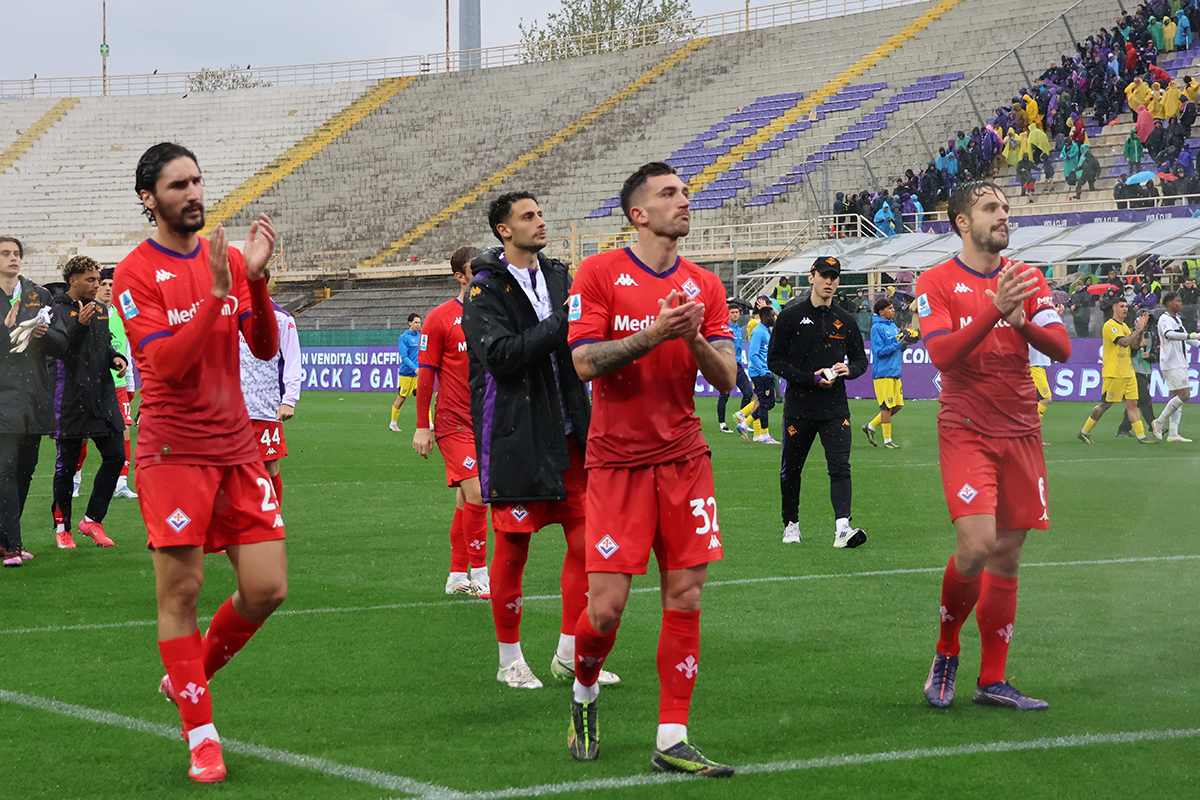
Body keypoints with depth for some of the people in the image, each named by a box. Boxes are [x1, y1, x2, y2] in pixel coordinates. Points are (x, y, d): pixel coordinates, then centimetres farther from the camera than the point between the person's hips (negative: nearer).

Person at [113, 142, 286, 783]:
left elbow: (265, 347, 1)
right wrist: (216, 293, -25)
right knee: (180, 592, -3)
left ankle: (191, 674, 27)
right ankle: (200, 737, 9)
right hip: (174, 452, -5)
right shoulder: (135, 272, -7)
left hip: (237, 448, 5)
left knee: (268, 589, 1)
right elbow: (167, 362, -17)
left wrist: (256, 278, -13)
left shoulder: (227, 257, 9)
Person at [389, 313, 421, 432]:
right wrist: (414, 368, -26)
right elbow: (404, 357, -15)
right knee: (401, 399, 5)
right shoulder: (403, 338, -8)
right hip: (406, 373, -5)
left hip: (419, 373, 5)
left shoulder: (420, 337, 12)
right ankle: (393, 423, 21)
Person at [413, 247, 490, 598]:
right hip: (454, 421, -5)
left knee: (467, 498, 10)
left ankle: (457, 576, 18)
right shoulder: (440, 318, -5)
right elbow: (426, 374, -4)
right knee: (476, 494, -14)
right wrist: (421, 426, -5)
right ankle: (479, 575, -5)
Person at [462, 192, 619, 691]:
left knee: (585, 540, 4)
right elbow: (501, 354, -20)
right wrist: (561, 323, -21)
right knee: (513, 549, 2)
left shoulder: (558, 276, 13)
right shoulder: (486, 289, -7)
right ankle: (510, 660, 15)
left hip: (567, 433, 6)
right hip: (515, 438, -6)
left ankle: (570, 654, 14)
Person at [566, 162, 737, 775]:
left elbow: (726, 378, 4)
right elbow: (585, 362, -12)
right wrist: (654, 334, -22)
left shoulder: (704, 285, 9)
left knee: (685, 597, -1)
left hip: (684, 459, 4)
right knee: (606, 605, -6)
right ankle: (584, 695, 25)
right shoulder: (599, 273, -3)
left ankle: (672, 742, 6)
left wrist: (694, 337, -14)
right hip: (617, 460, -4)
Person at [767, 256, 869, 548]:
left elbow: (861, 360, 18)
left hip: (835, 407, 1)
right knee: (791, 470, 9)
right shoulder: (791, 316, 0)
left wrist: (848, 369, -7)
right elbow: (775, 360, -2)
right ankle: (791, 524, 26)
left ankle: (842, 527, -23)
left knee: (840, 467, -13)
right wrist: (811, 378, -14)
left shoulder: (845, 321, 10)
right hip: (798, 406, -1)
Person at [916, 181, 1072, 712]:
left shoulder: (1028, 280, 9)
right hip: (966, 433, -4)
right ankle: (946, 652, 7)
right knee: (976, 545, -18)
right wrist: (994, 310, -26)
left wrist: (1022, 320, -20)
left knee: (1006, 557, 5)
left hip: (1021, 433, 4)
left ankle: (992, 681, 13)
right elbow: (941, 354, -15)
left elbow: (1062, 349, 0)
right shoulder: (937, 283, -2)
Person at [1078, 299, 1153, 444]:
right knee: (1105, 404, -3)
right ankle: (1084, 432, 8)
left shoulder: (1124, 326, 17)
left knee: (1132, 404, 3)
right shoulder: (1110, 326, -12)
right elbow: (1124, 342, -23)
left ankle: (1141, 436, 0)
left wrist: (1141, 328, 2)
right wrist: (1138, 329, -17)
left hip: (1128, 372, 8)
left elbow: (1135, 345, 12)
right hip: (1113, 373, -8)